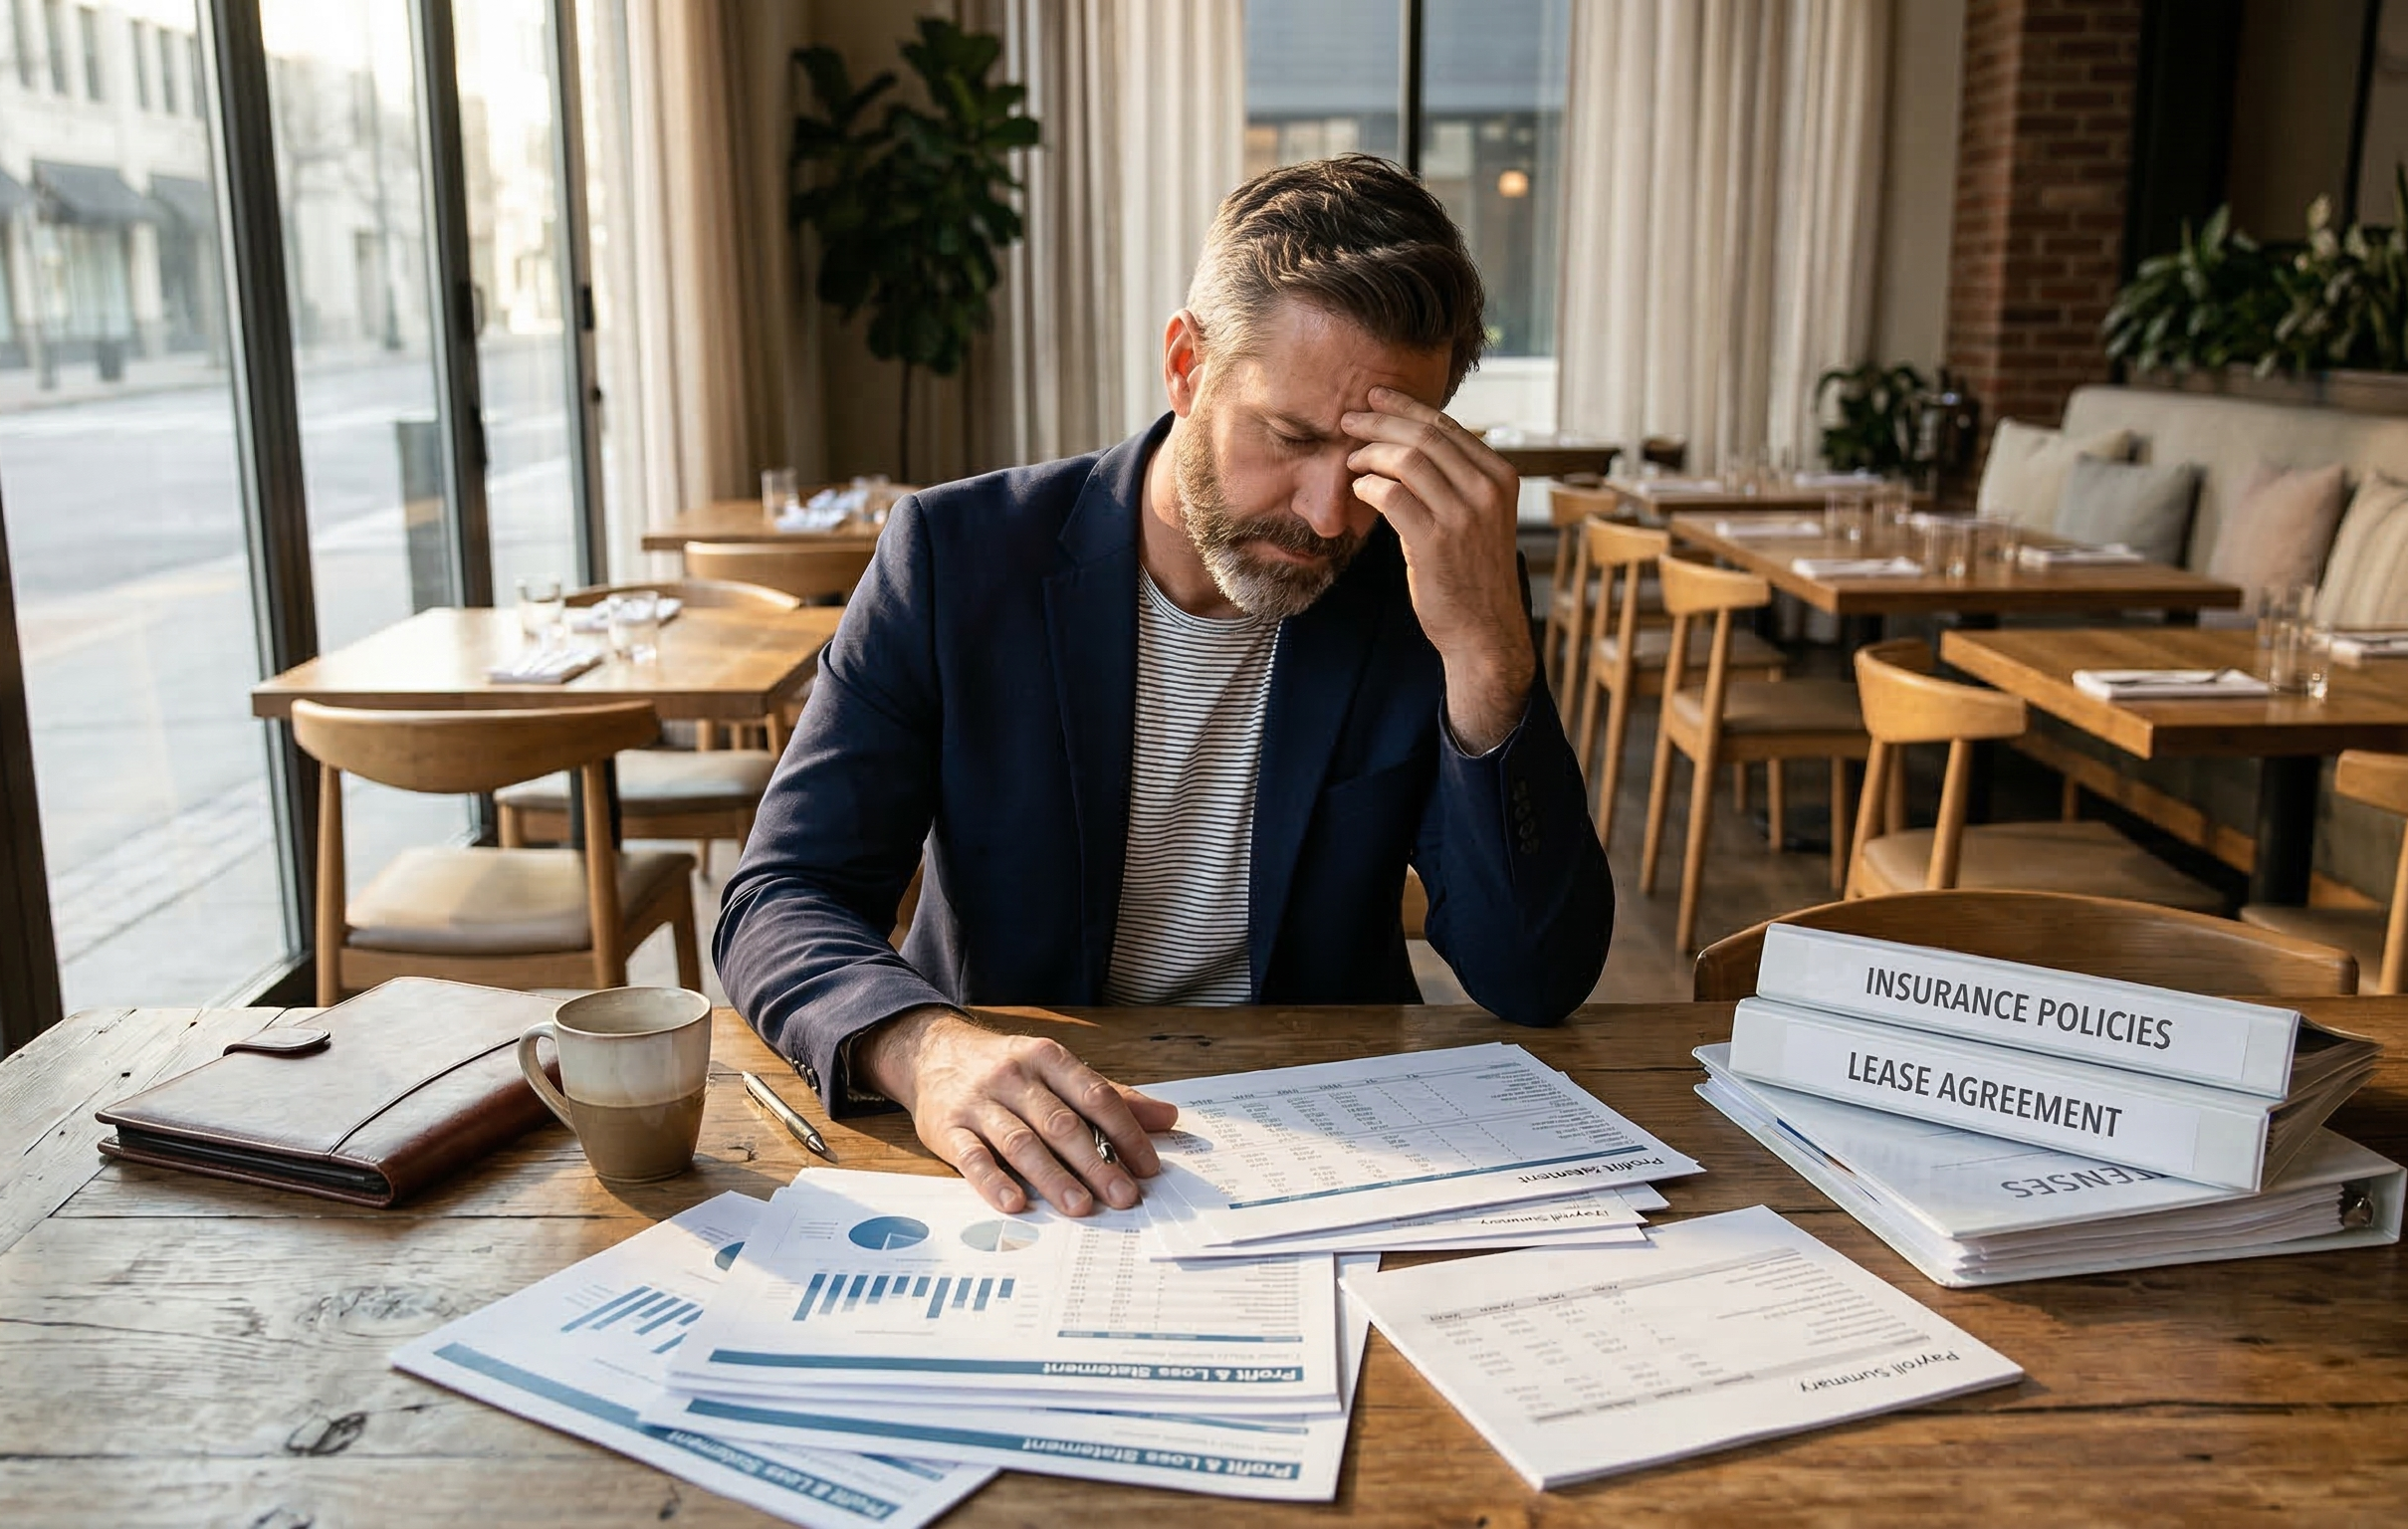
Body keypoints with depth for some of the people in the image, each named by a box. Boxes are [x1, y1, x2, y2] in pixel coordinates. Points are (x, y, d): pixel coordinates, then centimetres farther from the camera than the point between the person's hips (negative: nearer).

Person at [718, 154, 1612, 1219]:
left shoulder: (1430, 595, -6)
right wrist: (925, 1048, -32)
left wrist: (1487, 648, -24)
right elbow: (782, 900, -11)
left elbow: (1538, 984, -12)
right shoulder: (958, 557, -8)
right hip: (1015, 1158, 0)